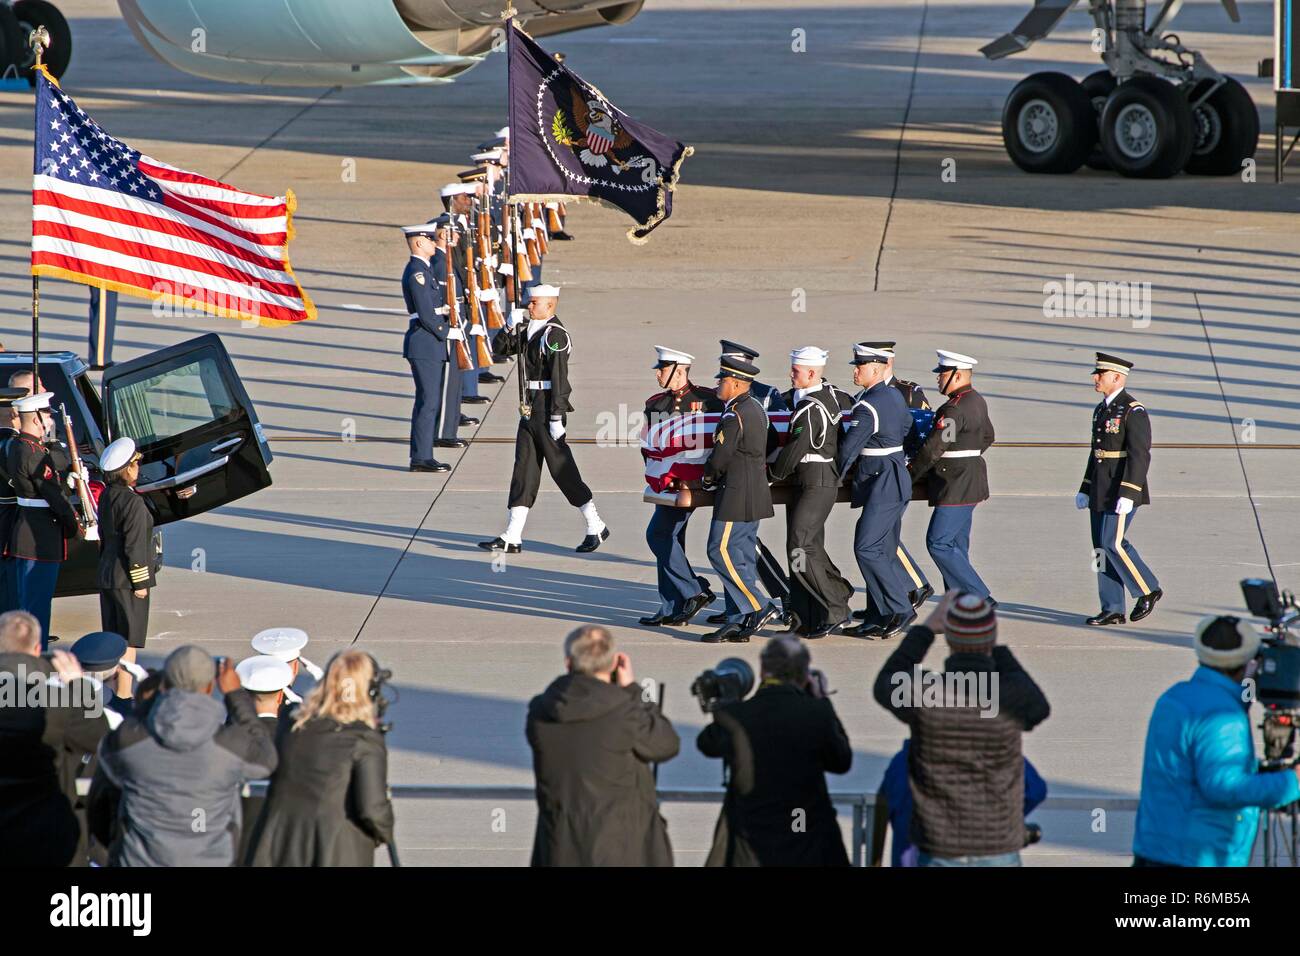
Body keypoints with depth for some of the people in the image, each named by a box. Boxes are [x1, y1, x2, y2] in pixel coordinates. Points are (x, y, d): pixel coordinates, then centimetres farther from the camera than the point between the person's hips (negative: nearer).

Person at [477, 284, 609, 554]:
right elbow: (502, 347, 17)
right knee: (524, 469, 6)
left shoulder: (555, 334, -15)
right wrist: (512, 326, -3)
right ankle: (512, 538, 5)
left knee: (561, 468, -2)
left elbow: (559, 377, -19)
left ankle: (596, 527, 11)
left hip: (547, 408, -9)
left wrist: (556, 418, -22)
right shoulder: (530, 330, 11)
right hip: (530, 408, 9)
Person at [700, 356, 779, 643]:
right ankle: (737, 624, 10)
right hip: (756, 493, 10)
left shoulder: (735, 415, -17)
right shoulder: (756, 409, 13)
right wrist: (717, 476, 20)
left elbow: (720, 456, -17)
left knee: (721, 552, -7)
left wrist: (707, 479, 2)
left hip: (737, 495, -10)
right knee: (740, 555, 9)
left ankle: (759, 608, -8)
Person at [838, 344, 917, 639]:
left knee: (867, 548, -11)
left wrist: (837, 475, 1)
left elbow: (849, 448, -14)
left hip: (882, 486, -10)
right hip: (895, 481, 10)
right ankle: (882, 617, 11)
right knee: (883, 551, 10)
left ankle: (900, 609, -11)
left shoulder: (868, 407, -17)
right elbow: (907, 428, 25)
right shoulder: (895, 396, 12)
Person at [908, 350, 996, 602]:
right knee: (956, 545, 14)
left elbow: (933, 448, -21)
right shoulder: (977, 401, 11)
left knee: (939, 543, -8)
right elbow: (987, 437, 26)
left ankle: (980, 599, -9)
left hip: (956, 487, -10)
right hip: (971, 479, 10)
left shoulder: (954, 409, -20)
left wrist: (908, 476, -11)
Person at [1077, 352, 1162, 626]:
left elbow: (1140, 455, -18)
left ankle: (1147, 590, 4)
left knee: (1113, 543, -13)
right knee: (1102, 547, 6)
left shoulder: (1134, 411, -13)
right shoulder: (1102, 409, 14)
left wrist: (1127, 495, -24)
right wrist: (1085, 490, 19)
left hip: (1123, 490, -9)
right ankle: (1112, 610, 9)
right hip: (1101, 490, 9)